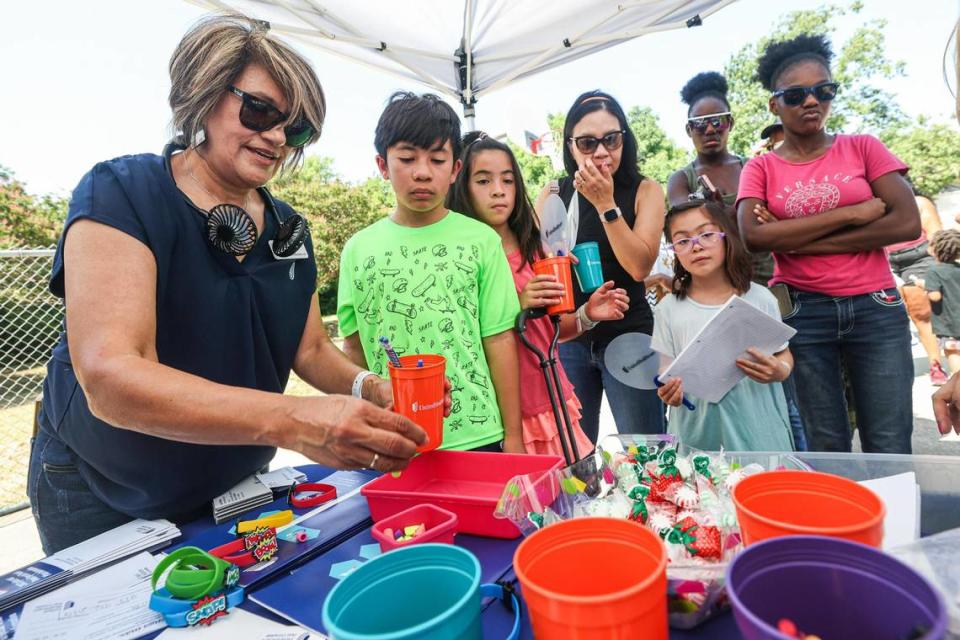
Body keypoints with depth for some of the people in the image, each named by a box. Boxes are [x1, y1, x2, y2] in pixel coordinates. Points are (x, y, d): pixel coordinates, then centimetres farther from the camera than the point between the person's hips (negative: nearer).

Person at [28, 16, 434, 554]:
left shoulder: (289, 229, -2)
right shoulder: (120, 195, -20)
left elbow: (311, 350, 1)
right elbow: (109, 377, -33)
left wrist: (371, 391, -20)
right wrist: (292, 421, -46)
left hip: (238, 485, 6)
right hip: (103, 499, -5)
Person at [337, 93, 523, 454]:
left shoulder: (480, 241, -4)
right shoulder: (358, 249, 2)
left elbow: (499, 342, -2)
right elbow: (354, 349, 8)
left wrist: (513, 437, -1)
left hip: (476, 438, -1)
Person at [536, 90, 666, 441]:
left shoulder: (644, 190, -2)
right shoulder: (553, 193, 3)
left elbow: (640, 266, -14)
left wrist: (605, 203, -17)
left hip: (629, 335, -2)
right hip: (568, 336, 2)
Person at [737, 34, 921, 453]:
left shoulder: (863, 148, 7)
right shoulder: (760, 168, 4)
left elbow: (908, 224, -6)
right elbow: (753, 237, -14)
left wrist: (797, 241, -11)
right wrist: (852, 213, -12)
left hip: (876, 309, 1)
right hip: (802, 315, -1)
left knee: (889, 450, 3)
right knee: (826, 447, 6)